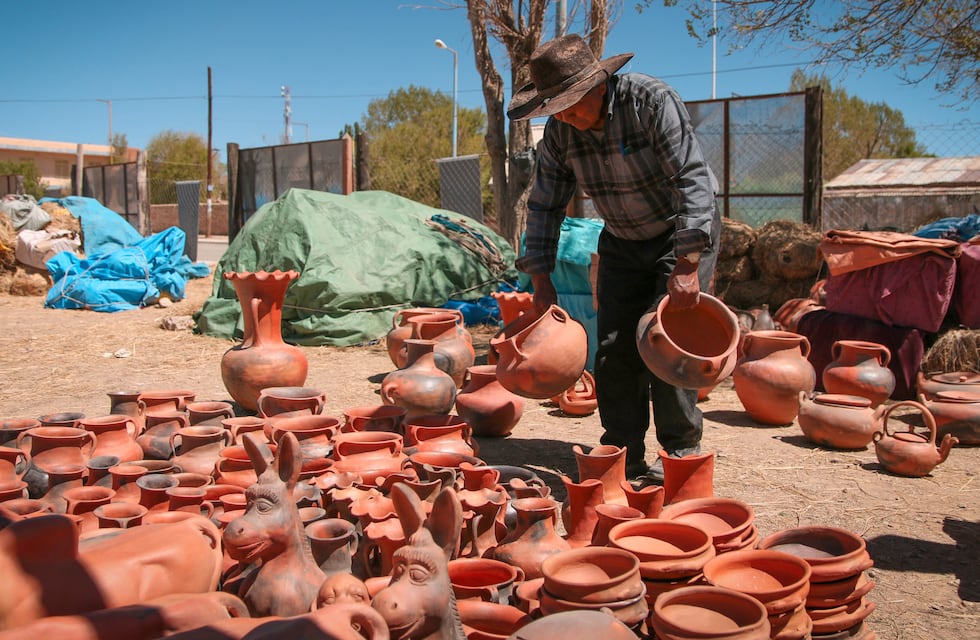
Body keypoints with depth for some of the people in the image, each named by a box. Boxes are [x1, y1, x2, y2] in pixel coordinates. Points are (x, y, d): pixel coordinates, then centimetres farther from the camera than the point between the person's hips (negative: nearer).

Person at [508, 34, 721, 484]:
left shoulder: (653, 101, -26)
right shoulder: (560, 131, -10)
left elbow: (693, 180, -30)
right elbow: (544, 206, -1)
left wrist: (687, 265, -36)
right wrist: (540, 278, -8)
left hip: (684, 232, -5)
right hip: (622, 241, 5)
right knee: (613, 347, -2)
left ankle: (682, 453, -1)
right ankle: (624, 456, 7)